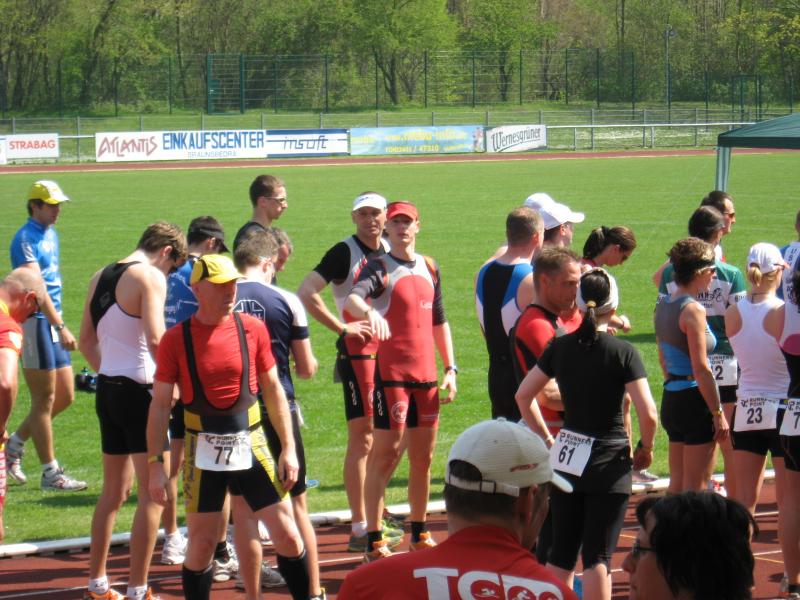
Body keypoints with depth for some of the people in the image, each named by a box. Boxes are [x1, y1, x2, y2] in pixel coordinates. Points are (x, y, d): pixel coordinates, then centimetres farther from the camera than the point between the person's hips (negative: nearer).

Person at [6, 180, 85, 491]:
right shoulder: (26, 239, -14)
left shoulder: (50, 233, 15)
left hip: (53, 323, 9)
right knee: (44, 400, -3)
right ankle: (51, 474, 3)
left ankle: (14, 445, 24)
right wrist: (61, 328, -30)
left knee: (65, 396, 12)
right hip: (35, 323, -9)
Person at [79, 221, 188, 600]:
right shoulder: (150, 277, -11)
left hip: (107, 388, 8)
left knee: (114, 490, 19)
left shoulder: (100, 278, 12)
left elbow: (86, 341, 17)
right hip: (139, 391, -8)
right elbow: (156, 338, -21)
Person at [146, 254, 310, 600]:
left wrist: (288, 448, 4)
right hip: (203, 452, -2)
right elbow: (160, 405, -2)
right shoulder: (176, 339, -5)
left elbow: (273, 390, 8)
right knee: (201, 542, 4)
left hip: (250, 446, 2)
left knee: (287, 535, 1)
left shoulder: (252, 330, 1)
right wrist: (155, 464, -7)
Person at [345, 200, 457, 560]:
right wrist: (369, 312, -49)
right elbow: (353, 298, -27)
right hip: (392, 373, -6)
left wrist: (450, 369, 14)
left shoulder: (429, 268, 14)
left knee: (423, 457, 11)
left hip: (426, 374, 6)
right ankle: (374, 543, -5)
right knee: (386, 455, -7)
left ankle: (419, 535, 23)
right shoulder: (380, 268, -6)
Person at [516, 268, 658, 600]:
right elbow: (648, 413, -16)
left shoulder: (560, 347, 2)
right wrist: (646, 448, 1)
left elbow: (523, 395, 8)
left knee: (562, 551, 11)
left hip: (566, 459, 4)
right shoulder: (622, 352, -11)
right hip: (608, 462, -4)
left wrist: (547, 439, 15)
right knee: (598, 556, 0)